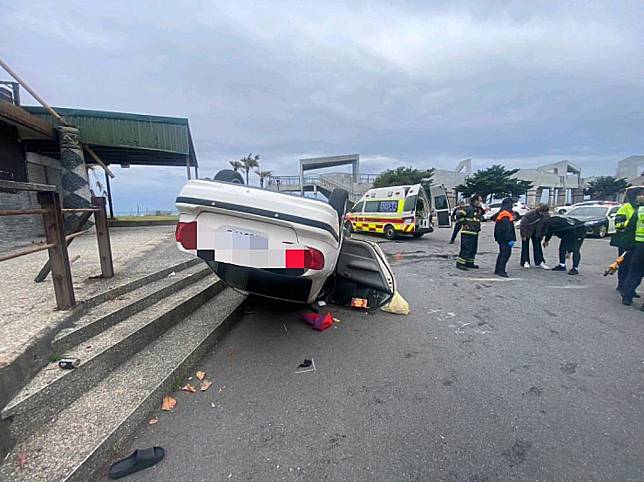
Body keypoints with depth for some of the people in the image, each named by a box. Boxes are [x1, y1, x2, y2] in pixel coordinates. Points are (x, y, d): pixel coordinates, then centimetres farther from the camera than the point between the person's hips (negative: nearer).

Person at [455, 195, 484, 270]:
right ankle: (460, 263, -5)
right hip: (467, 233, -9)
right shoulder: (469, 209, -13)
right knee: (466, 248, -10)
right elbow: (458, 214, -21)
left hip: (475, 233, 9)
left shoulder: (479, 210, 15)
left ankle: (469, 263, 24)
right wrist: (464, 223, -17)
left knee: (473, 249, 13)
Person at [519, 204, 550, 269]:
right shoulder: (529, 214, -31)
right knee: (525, 246, -1)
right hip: (526, 231, -4)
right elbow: (523, 225, -22)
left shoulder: (547, 216, -16)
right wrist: (524, 236, -17)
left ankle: (539, 262, 4)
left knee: (537, 246, 1)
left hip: (536, 233, 4)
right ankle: (525, 262, 6)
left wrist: (541, 236, 0)